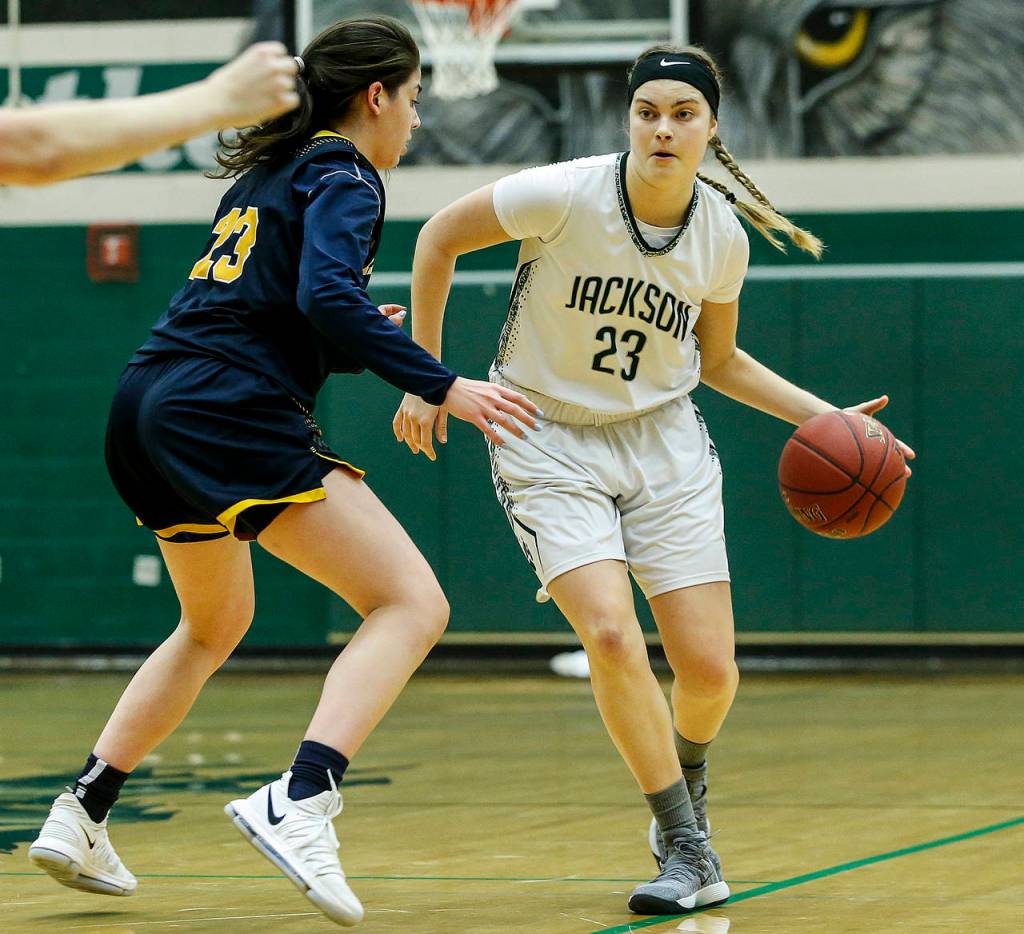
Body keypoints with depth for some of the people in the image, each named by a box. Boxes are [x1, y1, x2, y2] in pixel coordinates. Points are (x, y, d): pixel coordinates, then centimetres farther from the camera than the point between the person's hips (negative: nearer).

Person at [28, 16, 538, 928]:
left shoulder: (270, 174, 24)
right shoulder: (345, 178, -2)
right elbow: (328, 296, -20)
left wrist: (354, 345, 28)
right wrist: (442, 386, -19)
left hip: (150, 409, 10)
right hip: (229, 416, -9)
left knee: (215, 625, 31)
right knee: (412, 603, -12)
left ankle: (80, 816, 27)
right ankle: (299, 803, -30)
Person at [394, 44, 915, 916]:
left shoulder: (722, 235, -6)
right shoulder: (566, 194, -20)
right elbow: (441, 237, -6)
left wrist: (826, 418, 3)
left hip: (662, 440, 3)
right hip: (549, 441, -3)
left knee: (709, 669, -5)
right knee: (611, 633, -24)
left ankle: (685, 772, 33)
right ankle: (690, 851, -8)